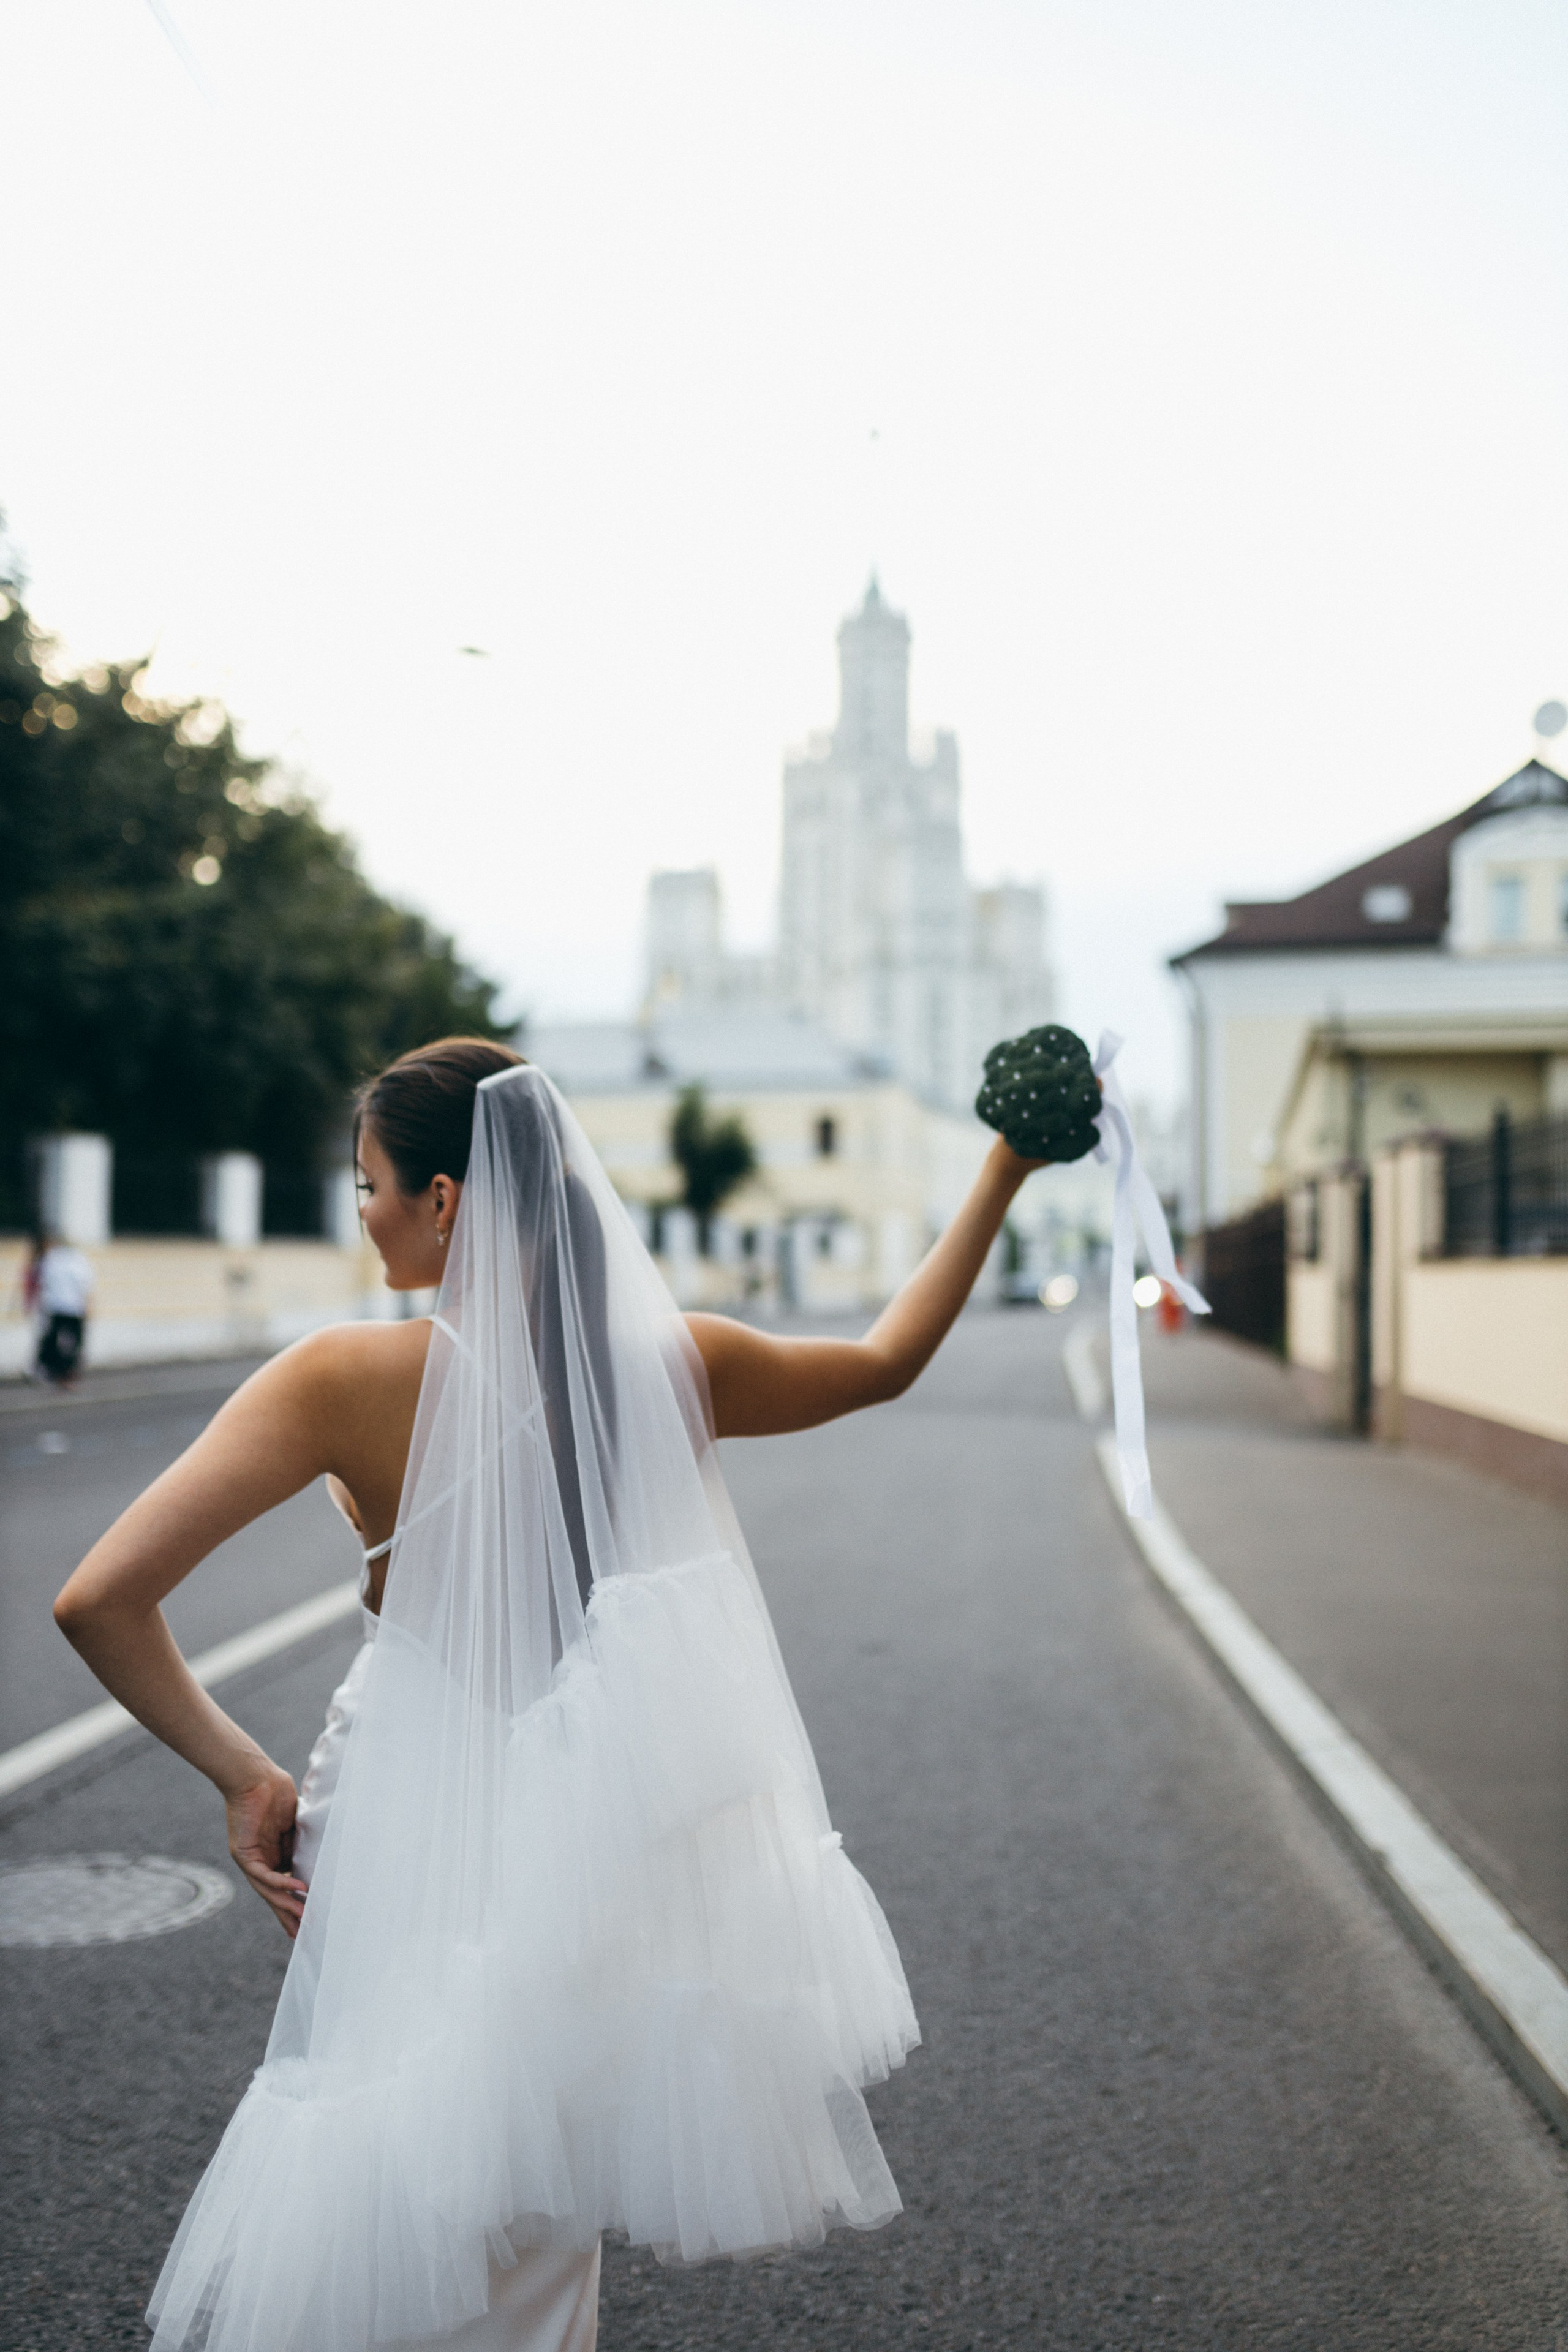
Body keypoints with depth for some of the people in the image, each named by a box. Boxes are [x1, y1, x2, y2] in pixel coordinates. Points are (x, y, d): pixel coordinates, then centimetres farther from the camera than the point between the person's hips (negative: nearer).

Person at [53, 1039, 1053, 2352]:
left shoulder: (354, 1381, -17)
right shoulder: (670, 1362, -7)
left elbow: (100, 1601, -20)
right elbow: (890, 1359, 11)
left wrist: (241, 1774, -9)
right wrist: (1004, 1174, 19)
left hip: (417, 1850, -4)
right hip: (591, 1850, 4)